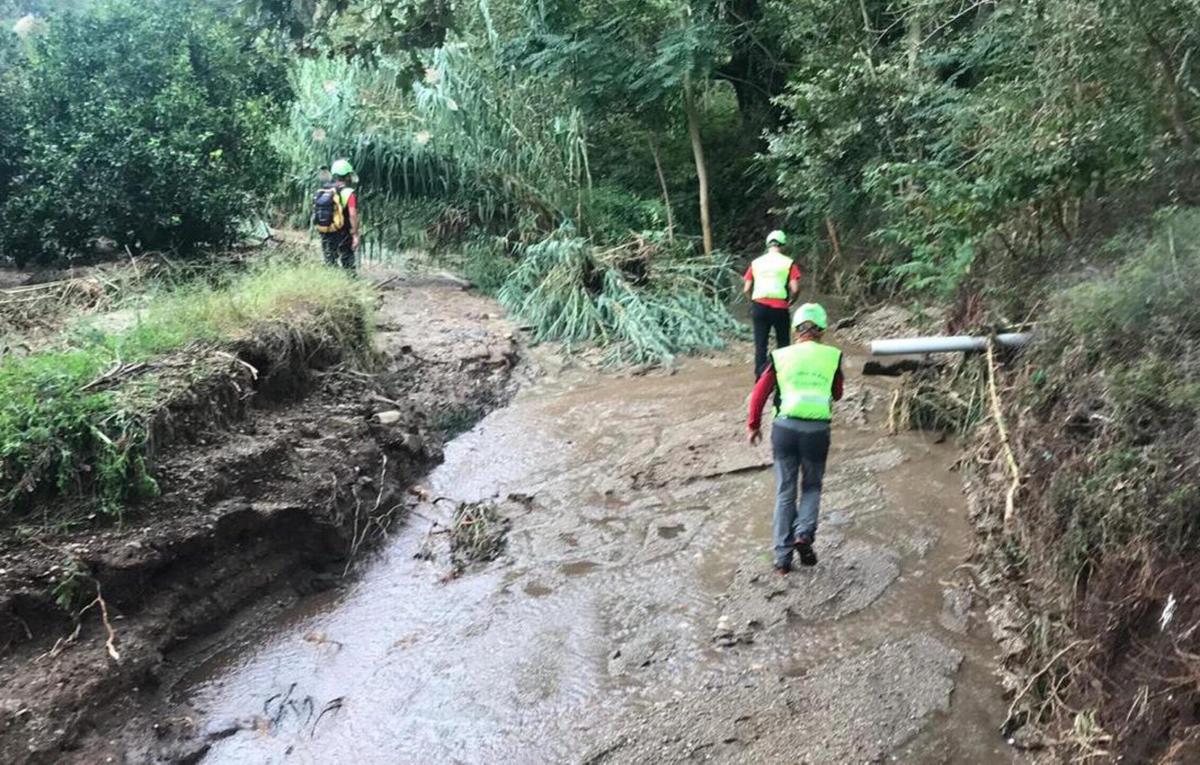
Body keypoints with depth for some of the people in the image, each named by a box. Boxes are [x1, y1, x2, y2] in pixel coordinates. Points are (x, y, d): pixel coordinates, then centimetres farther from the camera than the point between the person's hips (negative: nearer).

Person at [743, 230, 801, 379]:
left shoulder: (756, 262, 9)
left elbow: (746, 289, 5)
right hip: (780, 308, -2)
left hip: (759, 307, 2)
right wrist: (790, 301, 10)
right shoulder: (788, 262, 1)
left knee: (760, 346, 6)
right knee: (782, 344, 14)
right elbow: (795, 289, -8)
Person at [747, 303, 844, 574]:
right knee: (812, 486, 21)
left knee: (785, 492, 11)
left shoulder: (781, 356, 2)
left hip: (785, 427, 0)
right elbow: (837, 394, 15)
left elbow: (759, 394, 2)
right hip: (817, 430, 0)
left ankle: (783, 557, 12)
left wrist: (754, 426, 14)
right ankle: (804, 533, -3)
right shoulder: (833, 356, 3)